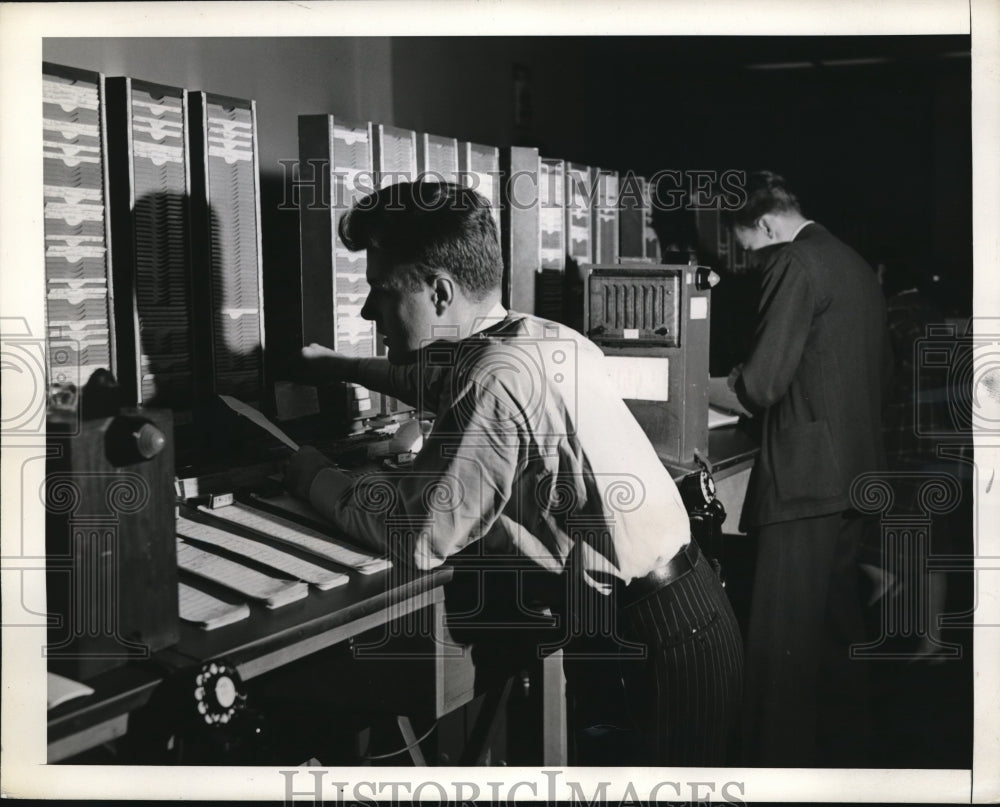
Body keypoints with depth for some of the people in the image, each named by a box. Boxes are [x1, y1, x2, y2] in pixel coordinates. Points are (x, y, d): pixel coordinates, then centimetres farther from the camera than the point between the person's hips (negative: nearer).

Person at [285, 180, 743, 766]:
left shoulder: (499, 379, -24)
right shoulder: (550, 340, 4)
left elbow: (418, 538, -22)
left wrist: (315, 479, -6)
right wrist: (337, 367, 32)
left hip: (657, 649, -9)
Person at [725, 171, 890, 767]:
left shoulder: (795, 267, -12)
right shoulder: (856, 265, 15)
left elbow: (764, 384, -18)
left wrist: (730, 384, 4)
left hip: (805, 478, -9)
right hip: (856, 474, 9)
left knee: (783, 640, -4)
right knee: (840, 624, 19)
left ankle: (780, 764, 0)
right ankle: (845, 750, 29)